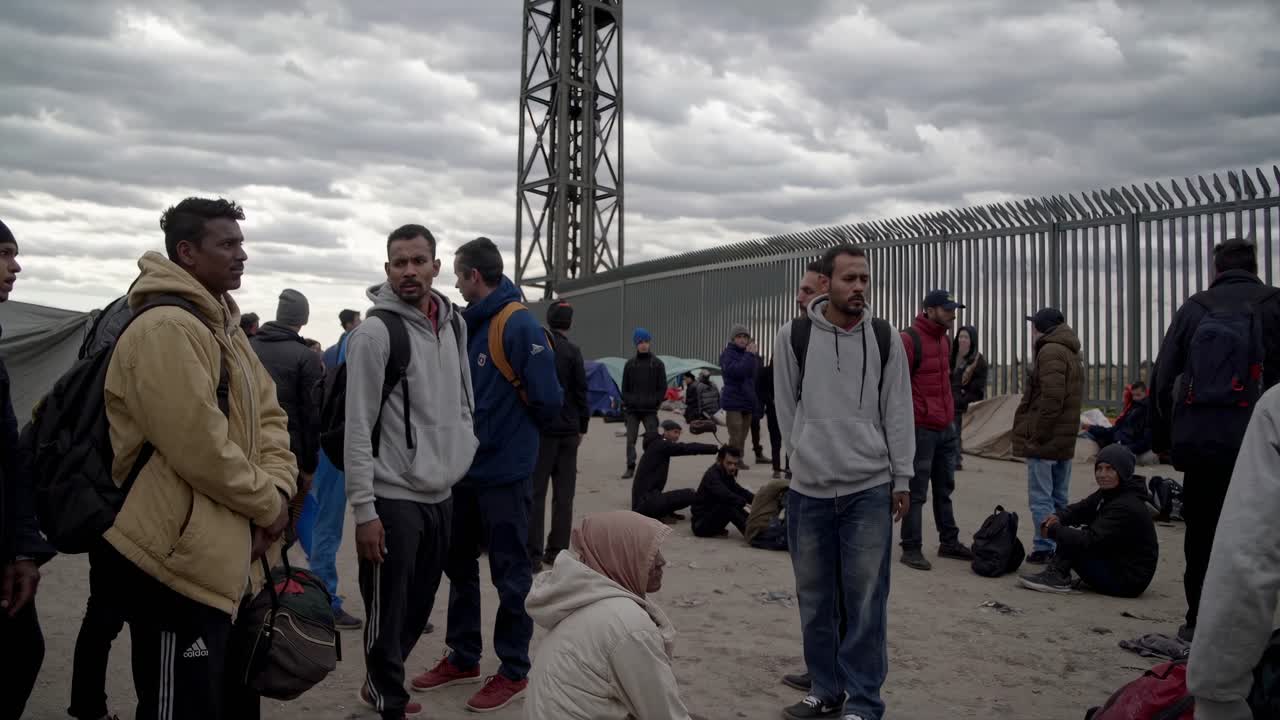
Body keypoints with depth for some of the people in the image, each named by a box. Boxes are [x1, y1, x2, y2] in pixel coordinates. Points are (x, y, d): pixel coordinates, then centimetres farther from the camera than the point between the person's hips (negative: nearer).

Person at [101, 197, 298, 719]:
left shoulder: (224, 326, 14)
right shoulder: (167, 329, -19)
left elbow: (266, 414, 14)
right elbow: (200, 449, -24)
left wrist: (277, 484, -4)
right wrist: (269, 504, -11)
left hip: (225, 557, 10)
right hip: (179, 561, -10)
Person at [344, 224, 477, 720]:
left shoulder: (453, 325, 8)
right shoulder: (375, 332, -13)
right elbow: (358, 428, -15)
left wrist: (464, 457, 14)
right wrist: (364, 509, -17)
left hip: (442, 495, 7)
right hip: (393, 498, -7)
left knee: (419, 606, 19)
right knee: (388, 610, 4)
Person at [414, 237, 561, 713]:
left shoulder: (519, 326, -17)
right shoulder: (467, 324, 7)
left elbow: (547, 399, -20)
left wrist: (517, 434, -4)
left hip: (504, 474, -8)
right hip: (464, 469, 8)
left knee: (509, 574, 5)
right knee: (459, 565, 17)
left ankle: (514, 671, 20)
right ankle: (464, 658, 33)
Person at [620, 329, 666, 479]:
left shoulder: (658, 364, 3)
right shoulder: (630, 364, 9)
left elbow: (662, 387, 2)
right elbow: (625, 387, 11)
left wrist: (655, 402, -8)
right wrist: (628, 401, -2)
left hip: (650, 410, -2)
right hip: (632, 410, 2)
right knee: (630, 439, 3)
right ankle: (630, 468, 10)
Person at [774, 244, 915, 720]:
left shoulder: (885, 339, 2)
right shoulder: (793, 337, -1)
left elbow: (898, 413, 4)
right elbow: (787, 408, 6)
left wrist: (902, 479, 2)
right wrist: (806, 458, 6)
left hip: (870, 489, 0)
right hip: (808, 490, 1)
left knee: (866, 600, 1)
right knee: (815, 599, 11)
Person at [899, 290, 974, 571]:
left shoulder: (945, 339, 14)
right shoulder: (909, 340, -13)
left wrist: (951, 414, 18)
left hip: (946, 428, 8)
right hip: (921, 429, -8)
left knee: (945, 489, 16)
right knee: (916, 492, -1)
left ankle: (949, 542, 26)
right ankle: (911, 549, 7)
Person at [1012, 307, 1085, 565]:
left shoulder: (1050, 352, -13)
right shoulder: (1071, 353, 19)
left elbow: (1051, 398, -22)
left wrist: (1036, 435, -18)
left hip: (1044, 440, -10)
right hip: (1064, 440, 10)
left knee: (1041, 498, -4)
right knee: (1059, 498, 14)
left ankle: (1045, 548, -3)